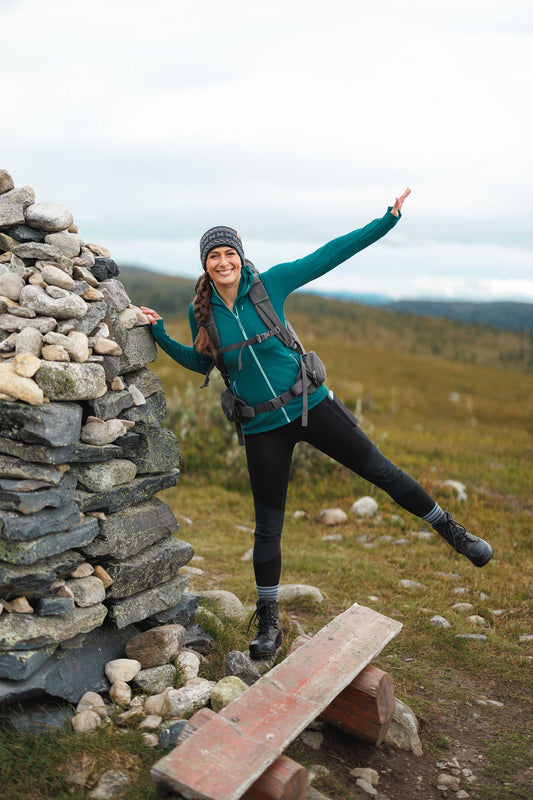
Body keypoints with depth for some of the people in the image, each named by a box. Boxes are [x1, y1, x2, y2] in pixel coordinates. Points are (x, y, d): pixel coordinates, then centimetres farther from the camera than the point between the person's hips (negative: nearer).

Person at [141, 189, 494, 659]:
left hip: (312, 406, 0)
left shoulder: (270, 283, -7)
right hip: (262, 427, 1)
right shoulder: (200, 311, -2)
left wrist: (387, 221, -2)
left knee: (380, 470, 6)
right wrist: (161, 335, -1)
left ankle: (452, 532, 29)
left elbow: (329, 255, -2)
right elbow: (200, 362, 12)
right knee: (268, 527, 7)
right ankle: (269, 625, 23)